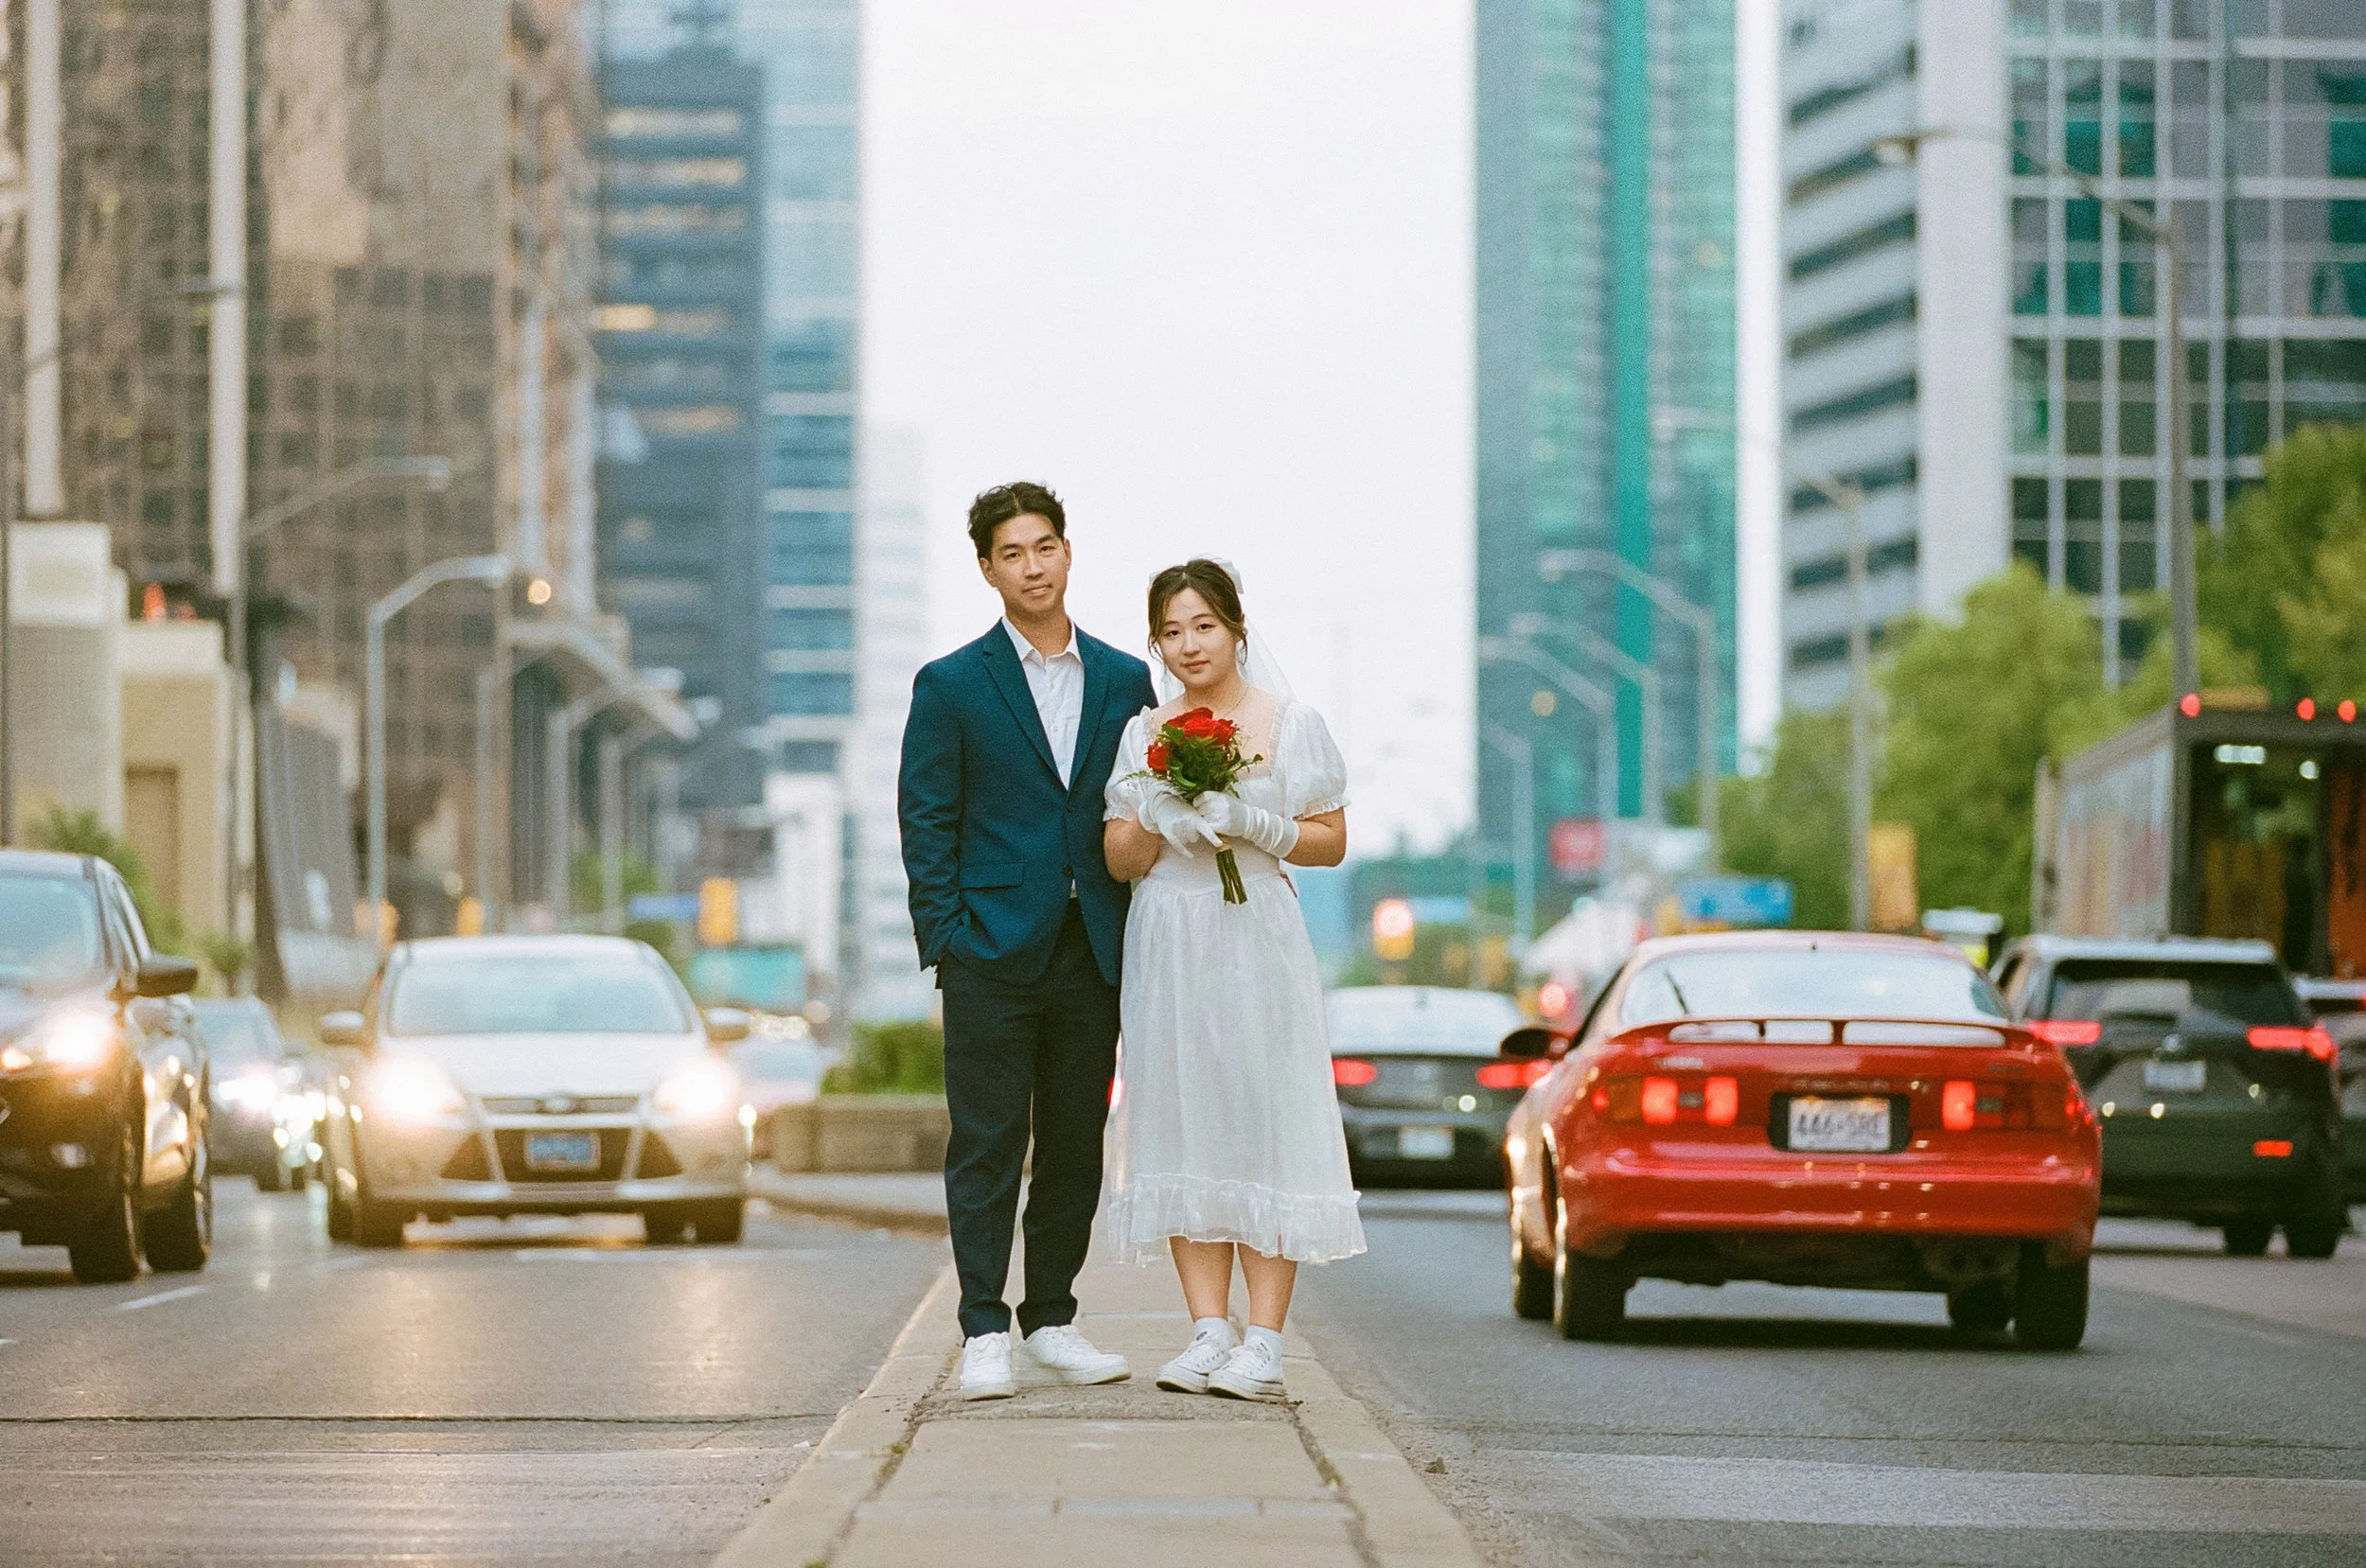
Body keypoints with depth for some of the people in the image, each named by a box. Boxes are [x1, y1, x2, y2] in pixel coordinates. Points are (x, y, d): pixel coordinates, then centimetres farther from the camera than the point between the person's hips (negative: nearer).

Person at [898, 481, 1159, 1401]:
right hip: (994, 951, -3)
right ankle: (984, 1333, 0)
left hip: (1092, 955, 3)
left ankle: (1052, 1321, 18)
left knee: (1076, 1145, 8)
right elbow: (925, 824, 0)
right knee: (986, 1145, -3)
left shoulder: (1125, 682, 11)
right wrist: (945, 938, -8)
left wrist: (1137, 938, 3)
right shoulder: (952, 686, 2)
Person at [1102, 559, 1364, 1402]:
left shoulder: (1292, 726, 3)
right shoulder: (1143, 734, 11)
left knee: (1264, 1121, -7)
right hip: (1167, 946, 3)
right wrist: (1157, 822, -11)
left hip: (1258, 943, -3)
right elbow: (1120, 861, 10)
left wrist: (1252, 825, -12)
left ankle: (1263, 1342, -7)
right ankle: (1208, 1332, 3)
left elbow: (1331, 841, 3)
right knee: (1182, 1123, 0)